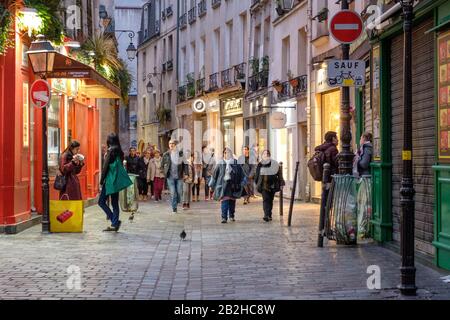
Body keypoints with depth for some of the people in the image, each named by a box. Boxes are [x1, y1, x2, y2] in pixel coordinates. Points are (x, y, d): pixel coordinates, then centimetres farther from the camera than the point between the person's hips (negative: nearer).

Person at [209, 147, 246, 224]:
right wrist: (212, 185, 9)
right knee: (224, 201, -10)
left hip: (233, 185, 1)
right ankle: (224, 217, -12)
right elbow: (215, 174, 9)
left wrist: (242, 183, 1)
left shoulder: (236, 163, 4)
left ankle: (231, 215, 27)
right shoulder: (220, 164, 5)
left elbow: (241, 174, 7)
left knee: (232, 200, 9)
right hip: (223, 184, -1)